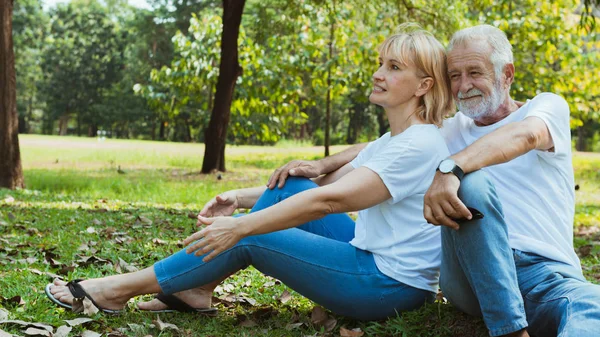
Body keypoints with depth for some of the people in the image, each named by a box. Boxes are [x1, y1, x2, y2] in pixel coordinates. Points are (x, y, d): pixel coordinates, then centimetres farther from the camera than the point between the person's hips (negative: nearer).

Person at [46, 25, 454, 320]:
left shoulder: (419, 146, -19)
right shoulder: (387, 143, 13)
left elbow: (327, 199, -26)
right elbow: (322, 182, 11)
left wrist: (241, 226, -25)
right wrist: (240, 199, 1)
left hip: (393, 286, -9)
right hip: (369, 255, 9)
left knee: (250, 238, -10)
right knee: (289, 185, 1)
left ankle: (120, 290, 2)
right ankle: (198, 290, 0)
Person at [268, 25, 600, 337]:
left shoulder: (548, 107, 5)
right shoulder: (453, 130, 19)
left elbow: (525, 135, -19)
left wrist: (450, 168, -37)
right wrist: (321, 165, 2)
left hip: (549, 274, -3)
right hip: (472, 277, 3)